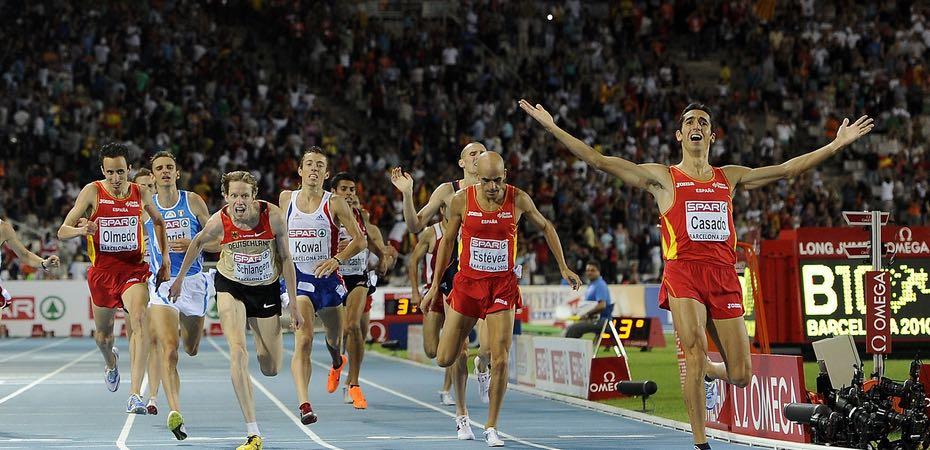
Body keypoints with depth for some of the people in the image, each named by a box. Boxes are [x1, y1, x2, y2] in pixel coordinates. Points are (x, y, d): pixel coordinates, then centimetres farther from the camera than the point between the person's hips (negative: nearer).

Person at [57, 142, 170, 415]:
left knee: (139, 321, -25)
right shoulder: (92, 192, -6)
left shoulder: (141, 193, 0)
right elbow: (62, 231, -7)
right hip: (102, 271, 1)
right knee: (102, 333, 16)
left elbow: (158, 222, 20)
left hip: (134, 269, -1)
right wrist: (81, 230, -29)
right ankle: (111, 362, 55)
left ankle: (135, 395, -32)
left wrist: (165, 259, 13)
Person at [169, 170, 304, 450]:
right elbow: (199, 242, 3)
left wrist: (293, 304, -8)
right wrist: (179, 278, 11)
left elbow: (285, 259, -9)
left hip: (266, 289, 1)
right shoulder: (219, 222, -20)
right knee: (238, 353, -23)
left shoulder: (273, 216, -21)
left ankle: (262, 337, 48)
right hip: (231, 287, -1)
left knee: (271, 369, 7)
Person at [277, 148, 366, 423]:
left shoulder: (334, 204, -4)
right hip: (298, 278, -1)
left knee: (334, 338, 21)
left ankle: (337, 362, 61)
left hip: (327, 277, 1)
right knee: (303, 341, -21)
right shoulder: (286, 199, 4)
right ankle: (304, 405, -29)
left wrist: (336, 260, -19)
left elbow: (359, 240, -5)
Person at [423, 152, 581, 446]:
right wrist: (435, 284, 9)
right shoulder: (462, 200, -6)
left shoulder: (518, 200, -7)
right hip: (467, 282, 1)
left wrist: (563, 268, 11)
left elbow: (545, 227, 11)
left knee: (500, 361, -9)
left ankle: (491, 427, 4)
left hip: (502, 286, -1)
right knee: (445, 359, 0)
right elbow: (448, 240, 8)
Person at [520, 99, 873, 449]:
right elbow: (599, 161, 5)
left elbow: (786, 169, 21)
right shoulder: (662, 177, 11)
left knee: (740, 375, 0)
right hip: (683, 273, -3)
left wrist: (838, 144, 19)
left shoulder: (729, 177, 20)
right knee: (696, 349, -25)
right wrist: (553, 128, -2)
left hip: (724, 277, 3)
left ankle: (707, 373, 38)